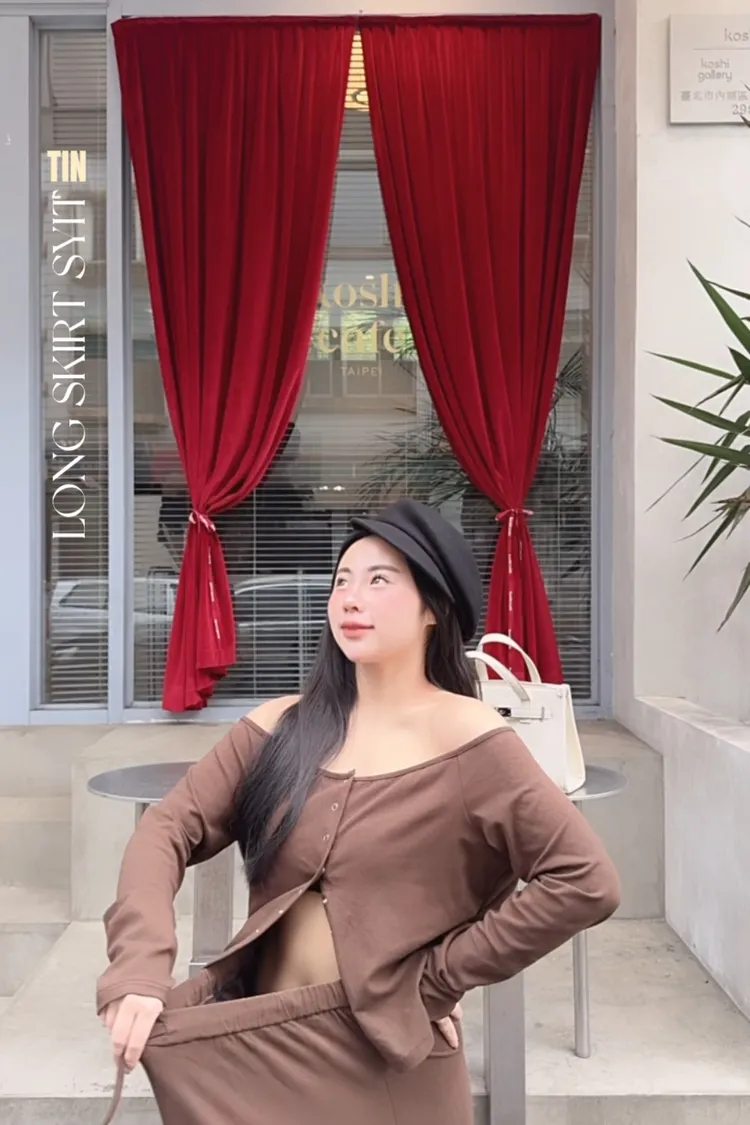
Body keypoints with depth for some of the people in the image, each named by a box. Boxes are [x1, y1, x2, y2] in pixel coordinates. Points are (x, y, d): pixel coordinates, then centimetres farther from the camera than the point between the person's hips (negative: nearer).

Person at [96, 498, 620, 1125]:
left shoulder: (465, 737, -15)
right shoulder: (281, 726, -1)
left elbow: (587, 882, -19)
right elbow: (170, 827, -4)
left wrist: (442, 976, -13)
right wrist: (141, 967, -20)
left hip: (385, 1051, -2)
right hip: (257, 1037, 3)